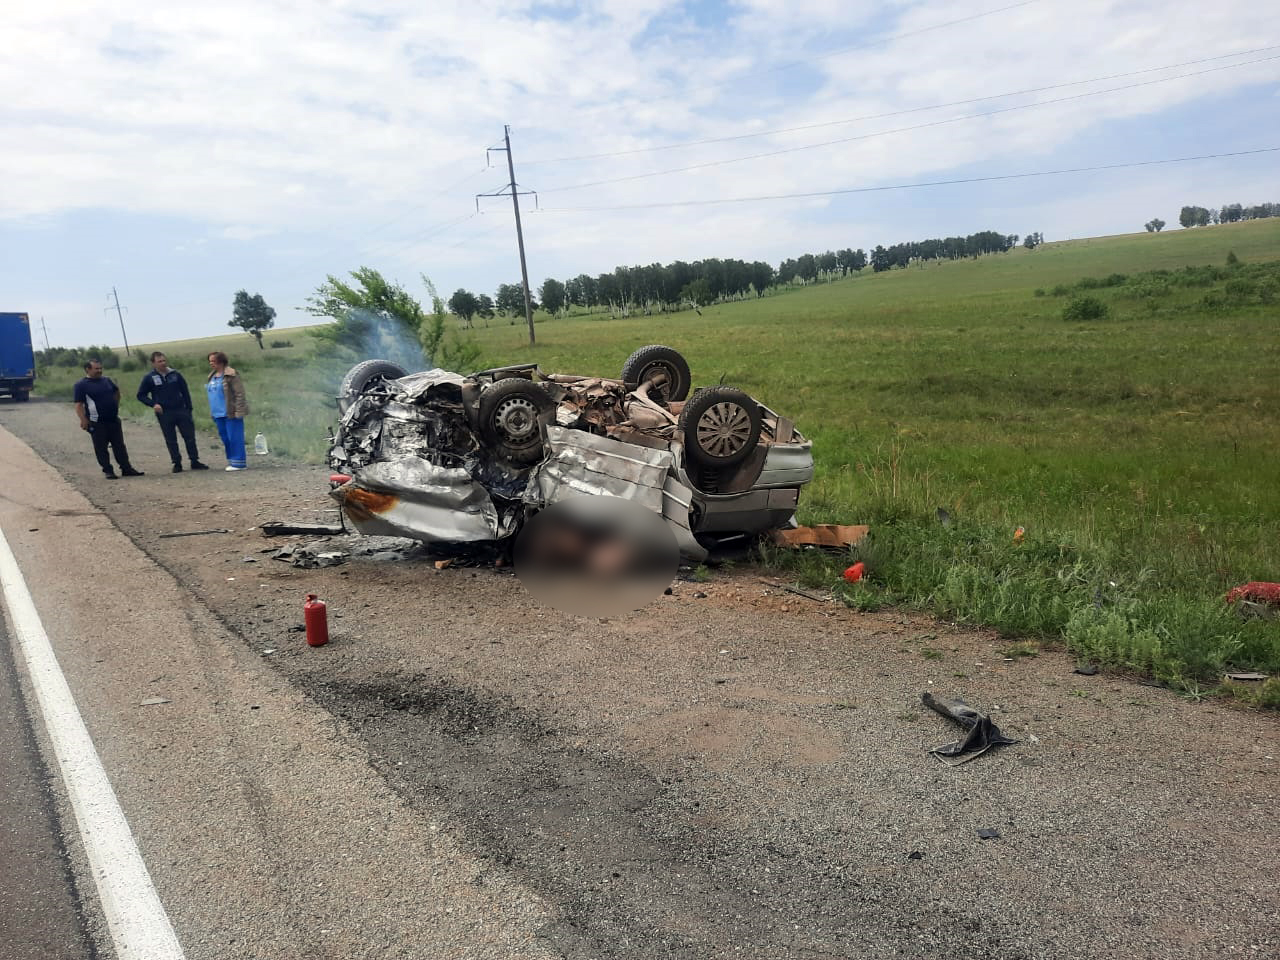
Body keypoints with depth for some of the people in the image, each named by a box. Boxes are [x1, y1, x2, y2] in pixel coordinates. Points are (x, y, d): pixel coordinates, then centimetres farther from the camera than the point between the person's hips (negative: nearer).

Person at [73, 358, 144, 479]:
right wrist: (83, 420, -19)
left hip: (114, 420, 5)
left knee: (119, 446, 8)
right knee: (101, 448, 1)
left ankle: (126, 468, 13)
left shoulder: (107, 380, 11)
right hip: (97, 423, -5)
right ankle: (107, 471, 8)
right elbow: (78, 405, -10)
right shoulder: (81, 385, -6)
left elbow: (117, 392, 29)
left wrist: (116, 407, 21)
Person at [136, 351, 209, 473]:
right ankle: (177, 463, 12)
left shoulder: (175, 374, 4)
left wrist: (189, 409, 4)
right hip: (164, 414, -1)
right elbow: (141, 395, 5)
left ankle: (195, 461, 10)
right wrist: (153, 404, -12)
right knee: (171, 441, 4)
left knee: (189, 437, 1)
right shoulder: (149, 378, 0)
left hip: (181, 411, 1)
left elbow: (185, 392, 9)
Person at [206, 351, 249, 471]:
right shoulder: (212, 376, 14)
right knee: (225, 437, 14)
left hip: (231, 413, -8)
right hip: (218, 414, 9)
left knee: (234, 437, -5)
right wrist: (212, 411, 18)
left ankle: (238, 462, 1)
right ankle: (231, 461, 23)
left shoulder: (230, 375, -12)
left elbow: (240, 393, -14)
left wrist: (238, 411, -18)